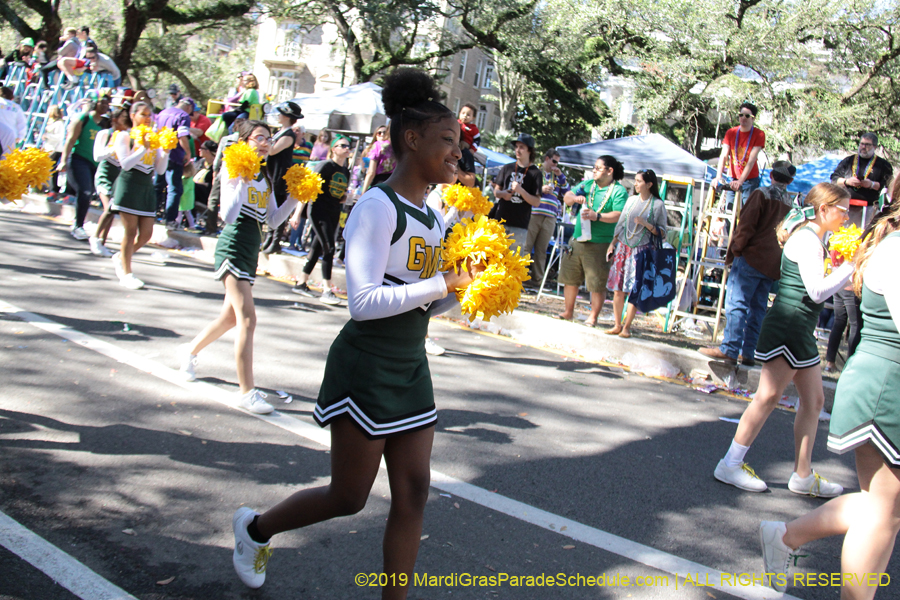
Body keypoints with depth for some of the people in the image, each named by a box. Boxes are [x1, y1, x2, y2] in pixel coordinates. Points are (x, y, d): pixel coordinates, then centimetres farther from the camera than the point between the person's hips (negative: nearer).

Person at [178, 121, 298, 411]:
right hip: (233, 247, -8)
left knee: (231, 316, 17)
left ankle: (191, 350, 42)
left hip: (252, 251, 8)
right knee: (247, 318, -15)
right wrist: (242, 181, -25)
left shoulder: (265, 177, 14)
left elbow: (273, 220, 14)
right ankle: (247, 392, -13)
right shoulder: (233, 171, -8)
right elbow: (228, 215, -21)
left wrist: (294, 199, 3)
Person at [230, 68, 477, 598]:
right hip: (365, 368, -8)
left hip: (411, 370, 8)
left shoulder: (435, 218, 9)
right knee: (349, 498, 5)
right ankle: (255, 528, 32)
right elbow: (364, 301, -25)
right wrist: (442, 284, -24)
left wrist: (465, 287, -3)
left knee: (413, 494, 5)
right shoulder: (378, 207, -16)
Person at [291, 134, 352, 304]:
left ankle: (301, 283, 22)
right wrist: (297, 213, -16)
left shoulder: (346, 172, 12)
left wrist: (345, 198, -1)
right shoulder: (326, 166, -9)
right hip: (319, 211, -7)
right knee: (329, 248, -13)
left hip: (334, 214, 7)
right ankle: (327, 291, -10)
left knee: (317, 248, 11)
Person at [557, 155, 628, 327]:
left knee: (597, 283, -3)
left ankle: (593, 317, 9)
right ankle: (568, 312, 28)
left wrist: (597, 216, -32)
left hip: (600, 244, -6)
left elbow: (618, 215, -18)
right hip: (578, 240, 6)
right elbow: (566, 197, 10)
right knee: (570, 278, 13)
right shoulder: (587, 184, 13)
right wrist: (575, 198, -13)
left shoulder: (619, 191, -6)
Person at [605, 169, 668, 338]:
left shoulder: (657, 204, -3)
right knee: (618, 289, 3)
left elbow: (662, 232, -4)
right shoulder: (631, 200, 10)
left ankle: (626, 327, 3)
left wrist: (646, 224, -17)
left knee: (633, 290, -5)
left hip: (641, 251, -4)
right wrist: (612, 244, 11)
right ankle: (617, 325, 11)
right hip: (623, 248, 4)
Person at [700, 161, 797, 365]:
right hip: (773, 265, 6)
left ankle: (729, 349, -15)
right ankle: (749, 352, 8)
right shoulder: (790, 203, 15)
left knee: (736, 303, -8)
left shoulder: (761, 194, -3)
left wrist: (735, 250, -4)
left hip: (751, 258, -6)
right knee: (758, 309, 9)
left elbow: (746, 225, -10)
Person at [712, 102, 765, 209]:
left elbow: (751, 161, -18)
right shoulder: (731, 133, 0)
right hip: (732, 178, 3)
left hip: (750, 180, -3)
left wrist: (740, 181, -28)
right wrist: (718, 177, -22)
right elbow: (723, 156, -8)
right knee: (729, 209, -1)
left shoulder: (759, 134, -9)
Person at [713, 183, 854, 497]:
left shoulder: (813, 240, 18)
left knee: (814, 400, 10)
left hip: (800, 330, 11)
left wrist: (844, 266, 11)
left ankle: (803, 475, 16)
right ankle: (731, 464, -2)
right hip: (788, 325, -11)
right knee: (769, 395, -8)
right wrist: (850, 265, -14)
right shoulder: (807, 239, -14)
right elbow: (817, 291, -21)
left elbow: (817, 288, 19)